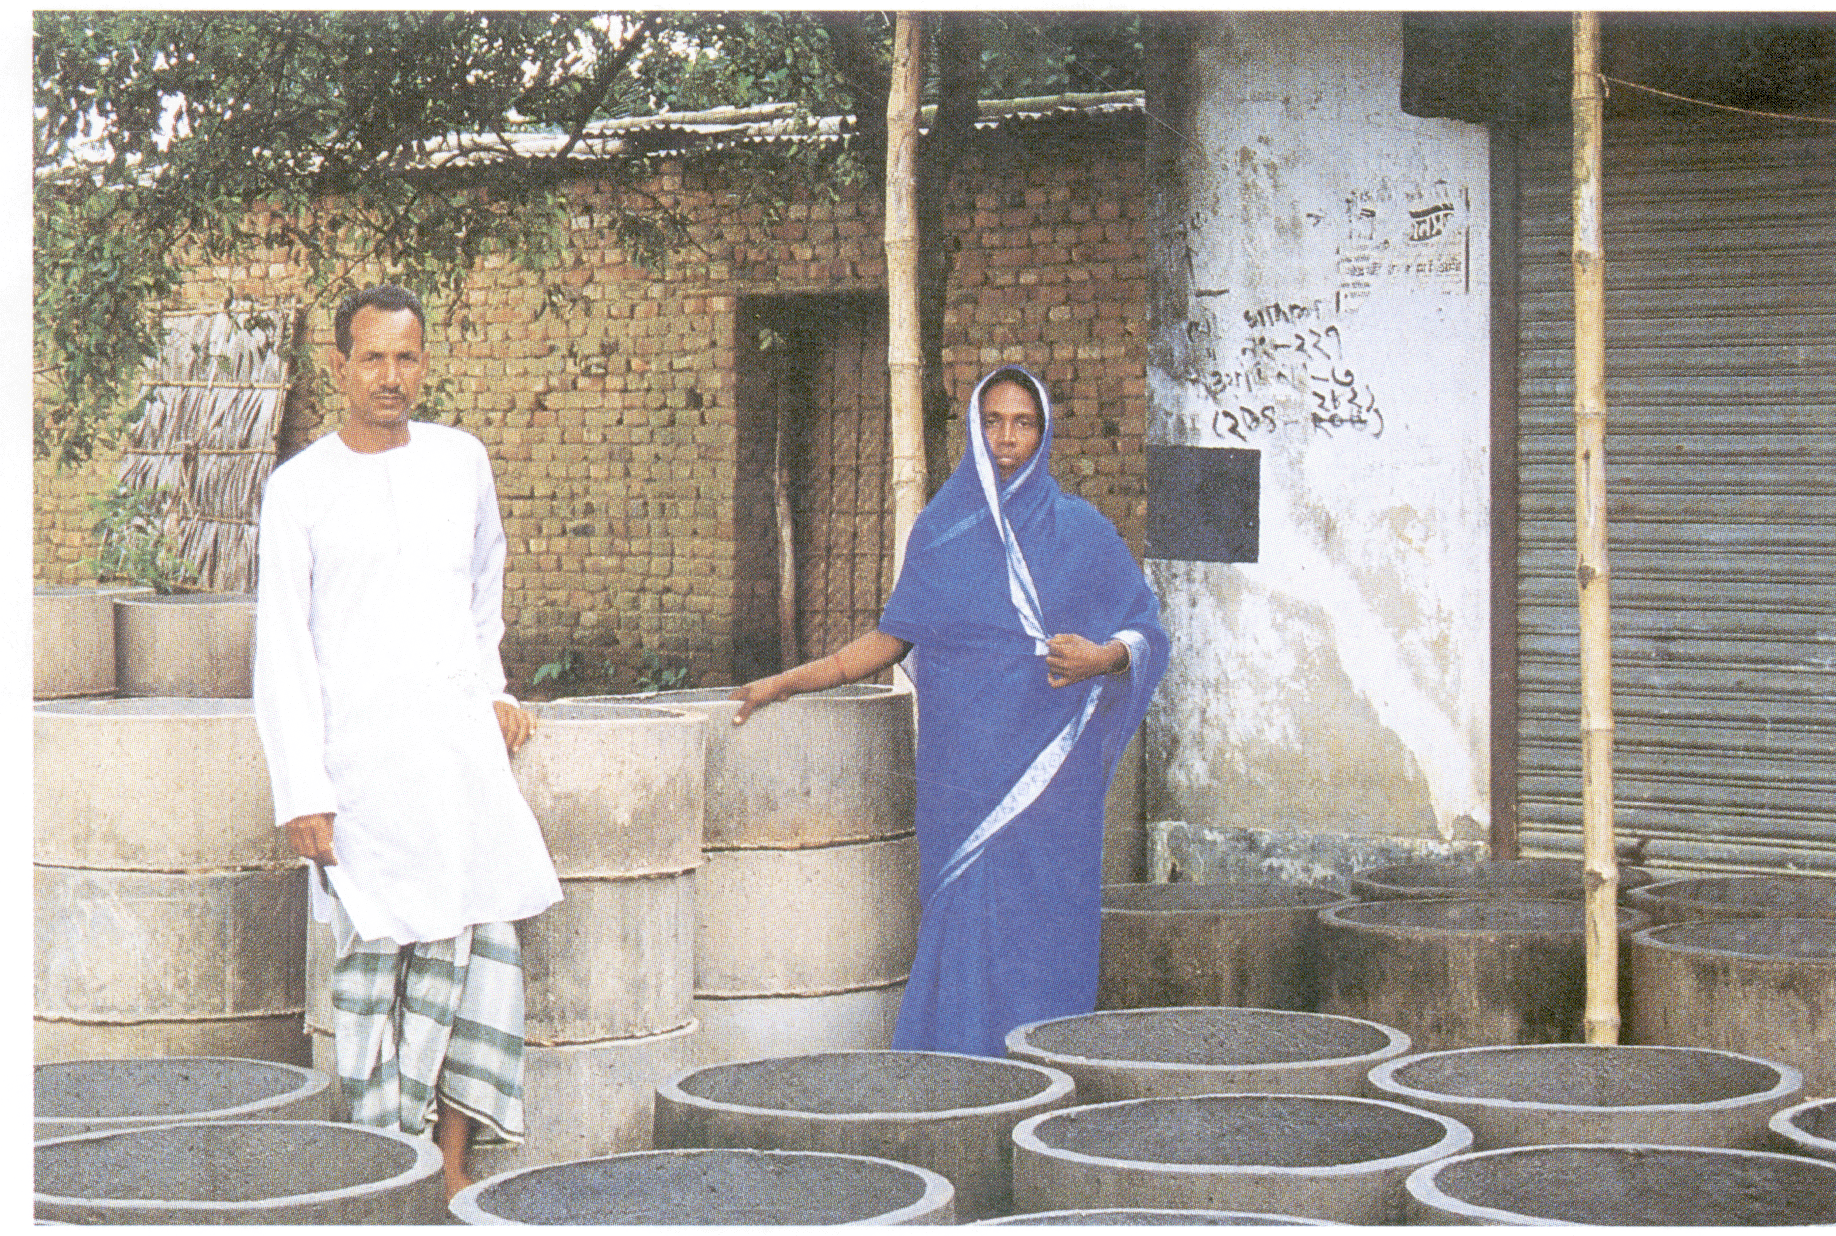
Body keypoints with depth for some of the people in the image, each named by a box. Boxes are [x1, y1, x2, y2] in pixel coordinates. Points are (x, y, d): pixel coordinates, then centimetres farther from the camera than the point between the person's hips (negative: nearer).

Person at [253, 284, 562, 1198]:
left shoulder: (461, 461, 11)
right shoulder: (299, 489, 0)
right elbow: (281, 651, -2)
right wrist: (302, 790, -8)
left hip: (462, 743, 4)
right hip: (361, 753, -3)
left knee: (483, 940, -1)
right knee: (377, 950, -3)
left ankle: (452, 1164, 7)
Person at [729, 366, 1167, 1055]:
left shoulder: (1077, 529, 4)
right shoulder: (941, 528, 10)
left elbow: (1145, 635, 5)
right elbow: (893, 639, 14)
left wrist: (1102, 658, -17)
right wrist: (786, 683, 10)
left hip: (1048, 770, -2)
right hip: (961, 772, 2)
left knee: (1040, 926, -3)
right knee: (963, 920, 0)